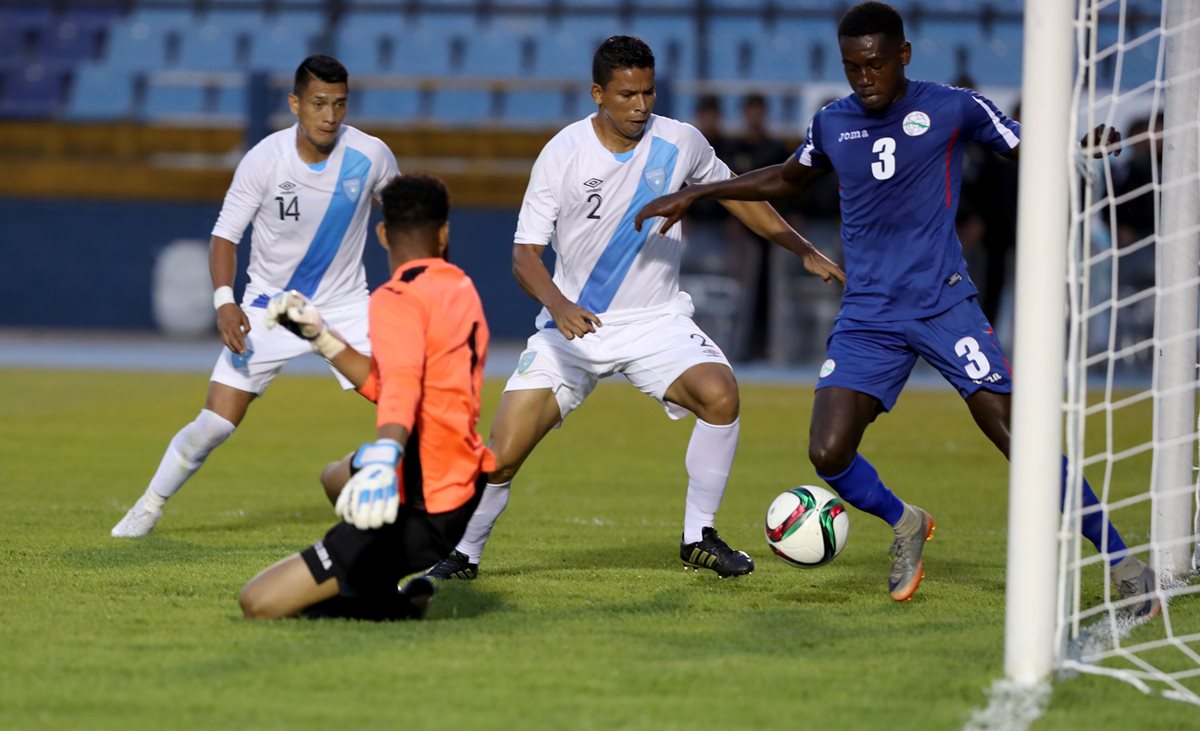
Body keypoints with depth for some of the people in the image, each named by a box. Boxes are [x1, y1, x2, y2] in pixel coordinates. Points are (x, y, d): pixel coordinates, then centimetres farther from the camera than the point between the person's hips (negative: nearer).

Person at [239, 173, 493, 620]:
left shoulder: (399, 299, -14)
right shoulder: (461, 291, 12)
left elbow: (402, 380, -36)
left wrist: (383, 456, -53)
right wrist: (320, 336, 25)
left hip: (419, 515, -10)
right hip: (465, 482, 10)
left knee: (259, 604, -14)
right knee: (337, 476, 40)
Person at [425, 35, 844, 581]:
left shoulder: (680, 143, -6)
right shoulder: (562, 154, -13)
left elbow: (736, 196, 12)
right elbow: (525, 251, -11)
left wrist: (807, 254, 9)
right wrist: (559, 306, -30)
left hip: (656, 321, 1)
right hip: (573, 325, -1)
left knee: (720, 393, -28)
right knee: (501, 456, -10)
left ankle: (698, 538, -10)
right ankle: (462, 555, 18)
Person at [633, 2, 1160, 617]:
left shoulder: (953, 109, -3)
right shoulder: (831, 124, 9)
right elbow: (786, 180, 29)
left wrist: (1084, 148, -21)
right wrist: (692, 194, 27)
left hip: (945, 306, -4)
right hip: (866, 317, 4)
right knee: (828, 454, -11)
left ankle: (1120, 562, -3)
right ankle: (904, 525, 20)